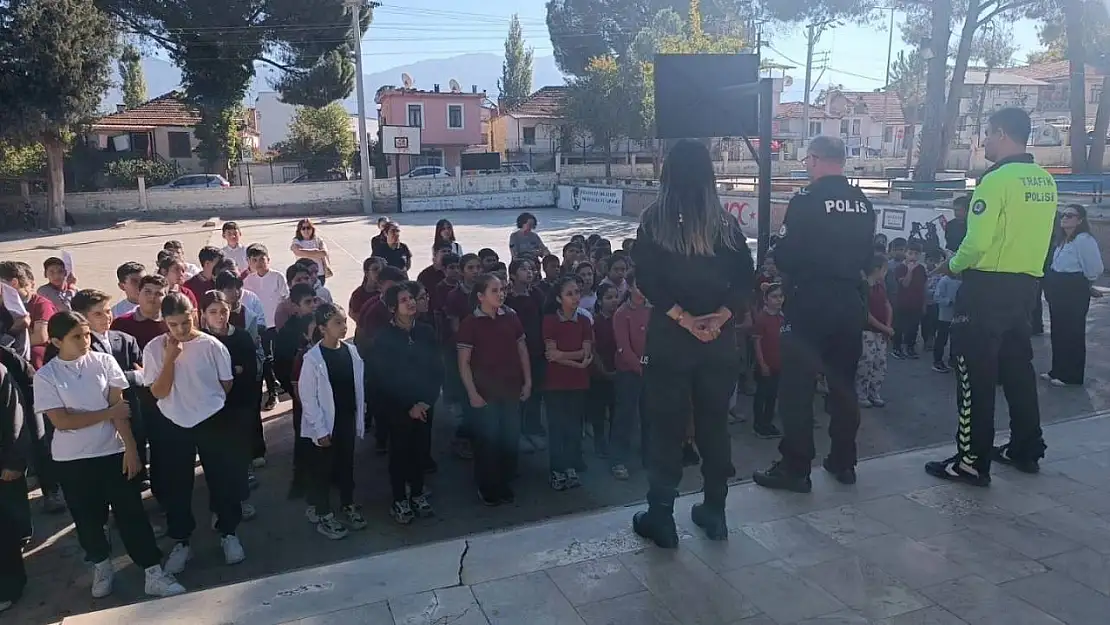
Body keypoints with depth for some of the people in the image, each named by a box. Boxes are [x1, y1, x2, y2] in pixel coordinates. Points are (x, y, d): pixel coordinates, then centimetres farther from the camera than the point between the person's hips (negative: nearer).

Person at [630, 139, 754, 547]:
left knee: (666, 425, 5)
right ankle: (714, 513, 23)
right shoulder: (726, 223, 3)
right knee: (715, 423, 13)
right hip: (719, 336, 3)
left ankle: (660, 518, 12)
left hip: (669, 335, -2)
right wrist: (719, 318, -11)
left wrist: (684, 319, -13)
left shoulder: (654, 221, -4)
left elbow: (647, 279, -12)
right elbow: (744, 277, -4)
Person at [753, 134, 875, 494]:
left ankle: (795, 468, 4)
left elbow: (785, 257, -13)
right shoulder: (864, 204, 6)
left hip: (810, 303, -6)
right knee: (844, 384, 15)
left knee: (797, 387, 1)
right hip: (851, 302, 6)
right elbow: (867, 257, 11)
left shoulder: (805, 202, -13)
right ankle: (843, 462, 24)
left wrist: (795, 271, 8)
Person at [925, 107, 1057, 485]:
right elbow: (1027, 235, 14)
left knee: (976, 376, -2)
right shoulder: (1046, 182, 8)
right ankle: (1026, 450, 29)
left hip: (987, 288, -8)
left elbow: (977, 242, -19)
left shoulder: (997, 180, -16)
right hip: (1026, 286, 8)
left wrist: (953, 266, -2)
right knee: (1018, 369, 18)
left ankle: (972, 462, 3)